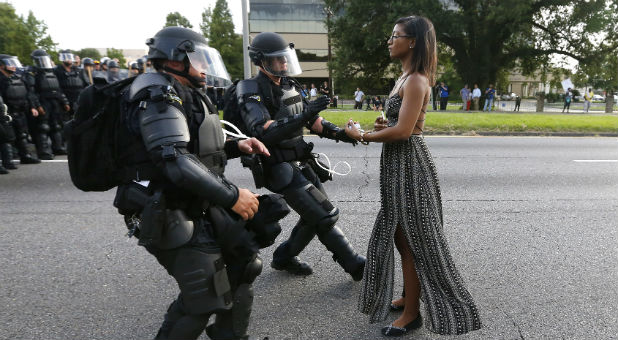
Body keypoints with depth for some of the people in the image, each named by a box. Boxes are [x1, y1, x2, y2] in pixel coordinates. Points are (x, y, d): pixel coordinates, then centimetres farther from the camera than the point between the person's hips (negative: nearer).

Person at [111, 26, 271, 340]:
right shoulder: (158, 94, -15)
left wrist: (236, 146, 6)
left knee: (241, 266, 16)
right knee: (204, 300, -5)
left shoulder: (186, 95, 17)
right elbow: (174, 160, -29)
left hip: (202, 210, 10)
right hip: (175, 219, -10)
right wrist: (231, 196, -26)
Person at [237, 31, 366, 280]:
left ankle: (284, 258, 30)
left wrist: (338, 133, -1)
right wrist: (304, 116, -35)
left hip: (302, 163, 9)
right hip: (281, 170, -8)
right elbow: (264, 132, -28)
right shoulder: (252, 92, -13)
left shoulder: (289, 86, 11)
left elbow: (312, 120, 15)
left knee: (316, 215, 13)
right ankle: (356, 266, 9)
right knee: (324, 216, -8)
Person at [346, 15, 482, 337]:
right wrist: (384, 125, 1)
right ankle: (408, 296, 35)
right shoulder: (406, 76, 15)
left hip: (409, 163, -10)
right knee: (400, 235, 18)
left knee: (411, 238, 1)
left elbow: (403, 130, -24)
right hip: (398, 163, 10)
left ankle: (412, 313, 17)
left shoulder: (416, 80, -16)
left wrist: (362, 136, -13)